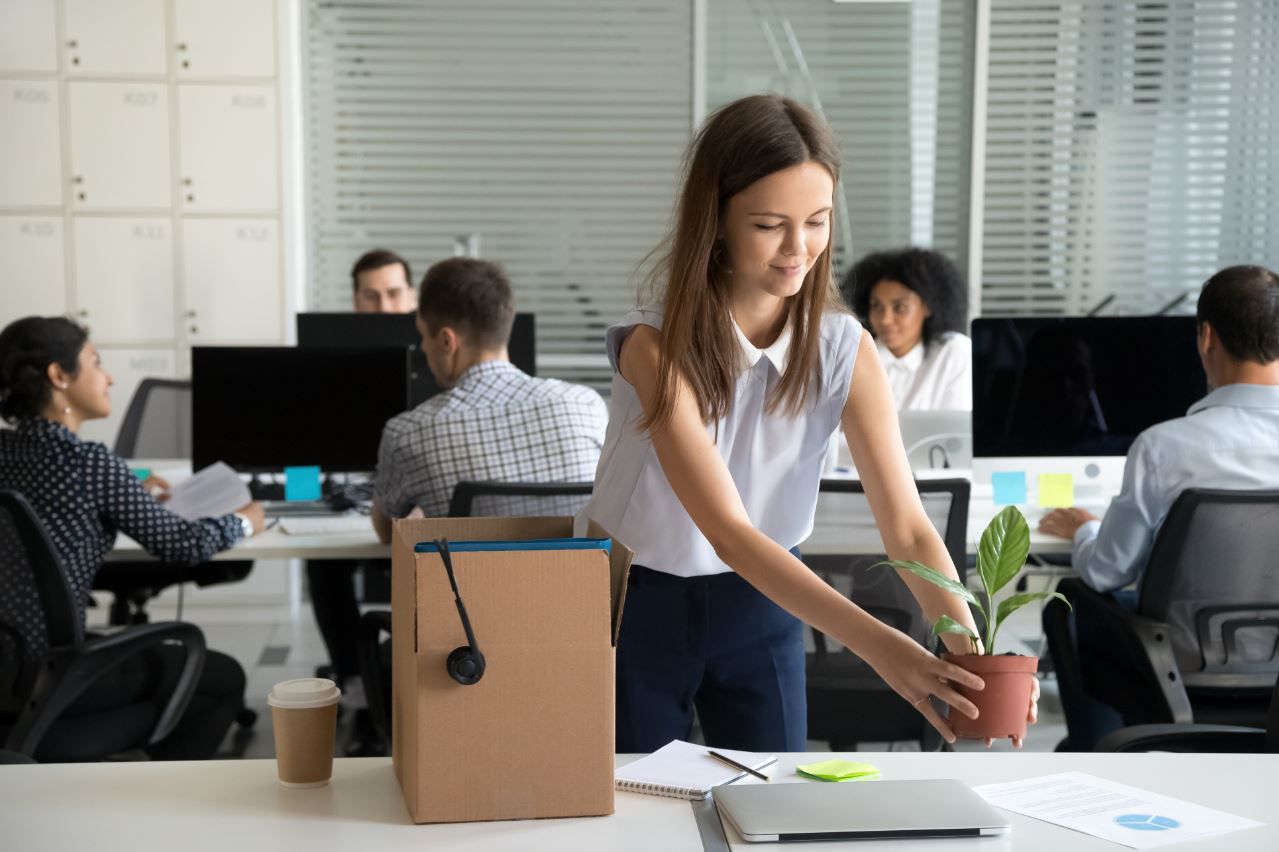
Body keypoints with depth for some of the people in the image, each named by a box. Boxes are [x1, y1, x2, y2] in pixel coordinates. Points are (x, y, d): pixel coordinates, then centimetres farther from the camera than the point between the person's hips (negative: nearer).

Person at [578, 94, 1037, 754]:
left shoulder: (844, 349, -13)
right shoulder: (656, 348, -24)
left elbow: (908, 529, -17)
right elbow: (727, 530, -32)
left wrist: (970, 649, -35)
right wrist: (875, 644, -42)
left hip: (761, 602, 3)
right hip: (637, 601, -3)